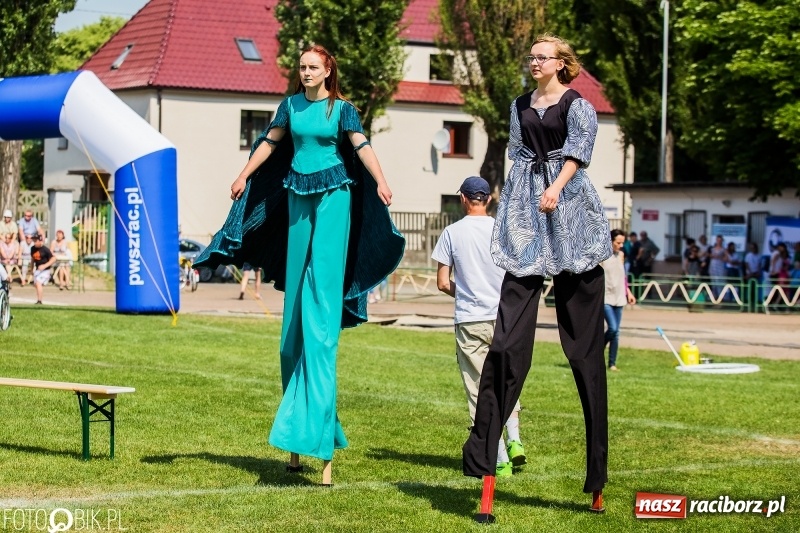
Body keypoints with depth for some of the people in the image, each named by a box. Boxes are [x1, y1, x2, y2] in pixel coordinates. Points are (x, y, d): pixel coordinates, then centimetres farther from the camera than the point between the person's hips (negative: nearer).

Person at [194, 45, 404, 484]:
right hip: (297, 193, 5)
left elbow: (362, 147, -15)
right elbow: (270, 142, 20)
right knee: (295, 291, 6)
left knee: (323, 289, -12)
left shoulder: (342, 109, -3)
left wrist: (381, 182, -30)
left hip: (334, 195, -5)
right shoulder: (291, 105, 10)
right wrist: (244, 176, 21)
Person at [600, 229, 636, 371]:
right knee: (613, 328, -15)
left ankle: (612, 363, 8)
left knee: (616, 332, 4)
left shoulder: (621, 255, 12)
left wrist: (628, 292, 16)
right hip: (606, 297, -6)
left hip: (619, 297, 6)